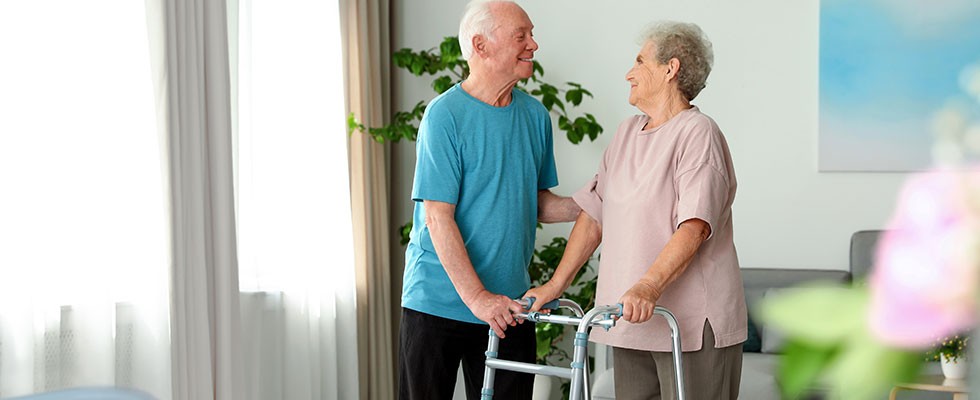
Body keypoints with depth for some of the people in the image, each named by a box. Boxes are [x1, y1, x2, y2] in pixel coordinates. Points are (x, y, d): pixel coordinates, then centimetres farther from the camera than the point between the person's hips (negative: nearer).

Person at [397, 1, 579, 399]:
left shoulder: (535, 115, 7)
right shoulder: (445, 114, -11)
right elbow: (438, 217, -15)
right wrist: (477, 298, -21)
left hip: (509, 309, 5)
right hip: (438, 302, -5)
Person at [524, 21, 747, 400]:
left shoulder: (698, 133, -9)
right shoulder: (627, 133, 17)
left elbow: (694, 227, -21)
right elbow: (594, 214, 17)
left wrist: (648, 287, -33)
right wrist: (555, 285, 11)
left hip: (693, 324, -8)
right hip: (632, 320, 8)